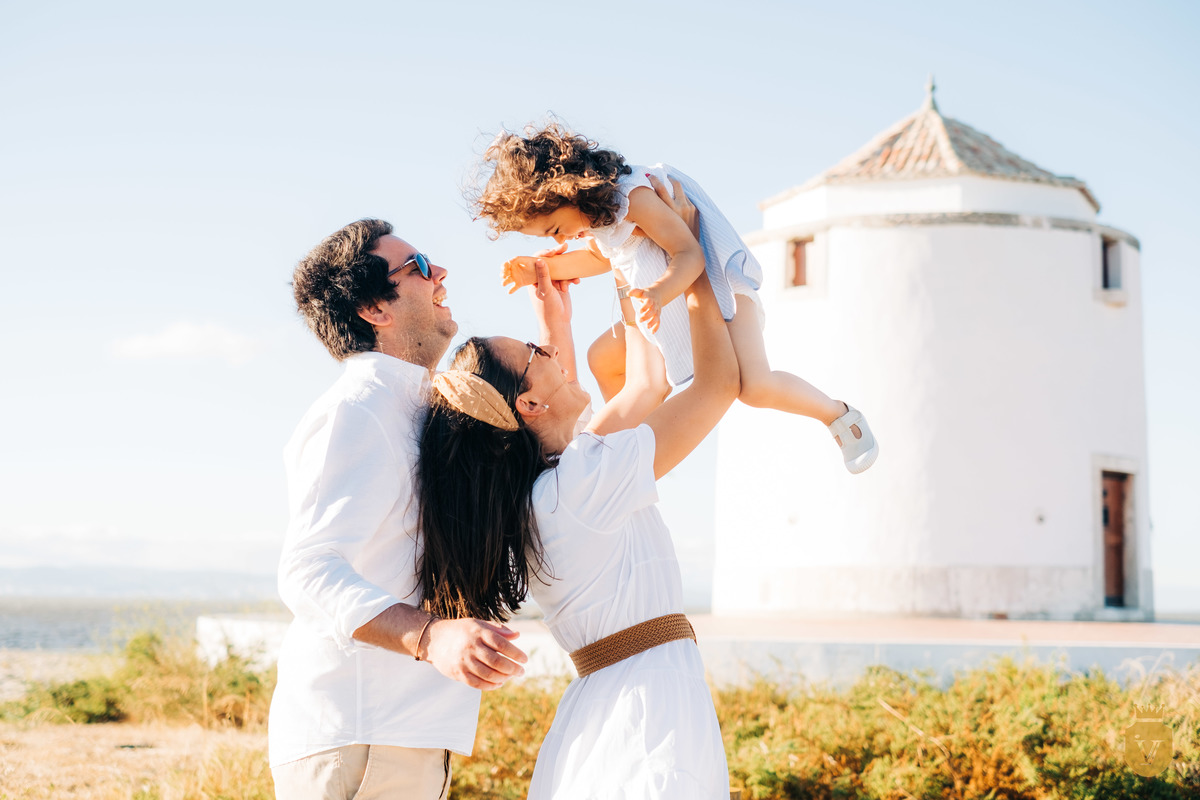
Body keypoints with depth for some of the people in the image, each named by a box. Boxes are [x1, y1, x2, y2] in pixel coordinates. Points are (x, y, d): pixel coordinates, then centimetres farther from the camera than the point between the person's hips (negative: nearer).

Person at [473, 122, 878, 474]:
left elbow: (689, 253, -31)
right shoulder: (591, 206, 3)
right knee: (601, 359, 12)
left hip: (717, 288, -10)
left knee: (754, 386, -27)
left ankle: (839, 415, -5)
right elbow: (599, 256, 23)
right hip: (670, 309, 10)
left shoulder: (633, 196, -28)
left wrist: (659, 293, -49)